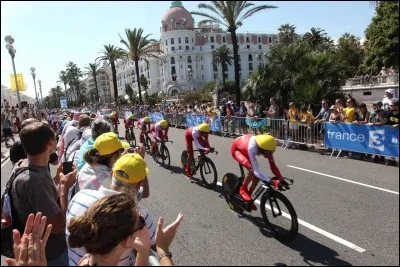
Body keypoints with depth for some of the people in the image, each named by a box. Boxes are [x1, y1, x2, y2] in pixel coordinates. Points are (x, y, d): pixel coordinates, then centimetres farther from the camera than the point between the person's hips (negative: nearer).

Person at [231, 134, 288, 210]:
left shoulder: (266, 147, -28)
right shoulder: (252, 148, -45)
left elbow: (273, 166, -23)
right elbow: (256, 171, -48)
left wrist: (281, 179, -33)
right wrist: (272, 182, -54)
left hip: (245, 150, 6)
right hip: (236, 149, -6)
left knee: (257, 177, -4)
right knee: (252, 170, -31)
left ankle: (248, 197, 19)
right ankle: (243, 190, -5)